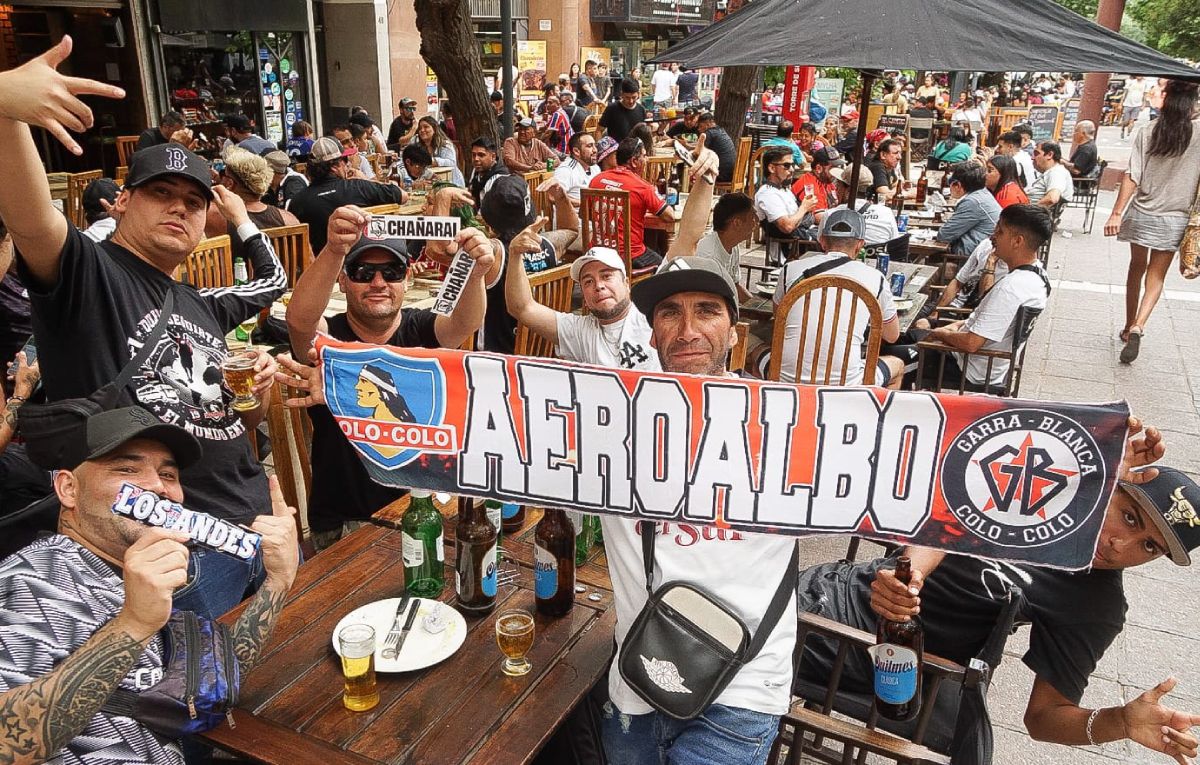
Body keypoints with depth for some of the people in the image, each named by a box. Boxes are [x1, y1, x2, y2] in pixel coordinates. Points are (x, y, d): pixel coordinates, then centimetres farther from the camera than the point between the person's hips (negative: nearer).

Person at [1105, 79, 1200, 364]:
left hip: (1141, 213, 1)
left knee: (1137, 267, 19)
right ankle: (1138, 326, -15)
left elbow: (1132, 177, -11)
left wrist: (1116, 213, -10)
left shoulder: (1147, 132, -6)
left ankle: (1129, 326, 26)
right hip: (1174, 218, -1)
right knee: (1156, 276, 6)